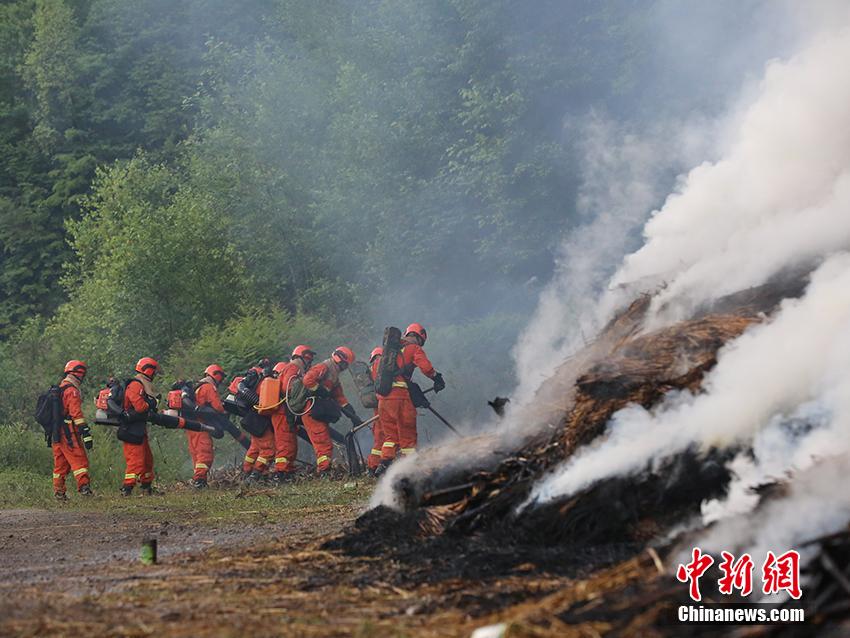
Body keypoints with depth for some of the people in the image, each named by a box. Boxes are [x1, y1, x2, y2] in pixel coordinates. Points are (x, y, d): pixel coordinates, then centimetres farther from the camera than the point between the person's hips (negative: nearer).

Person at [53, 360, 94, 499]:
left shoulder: (59, 388, 18)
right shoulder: (72, 391, -12)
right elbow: (77, 414, -19)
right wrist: (86, 433, -22)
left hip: (56, 433, 9)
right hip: (69, 434, -9)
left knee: (60, 463, 11)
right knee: (80, 460, -9)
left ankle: (58, 492, 12)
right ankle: (84, 486, -20)